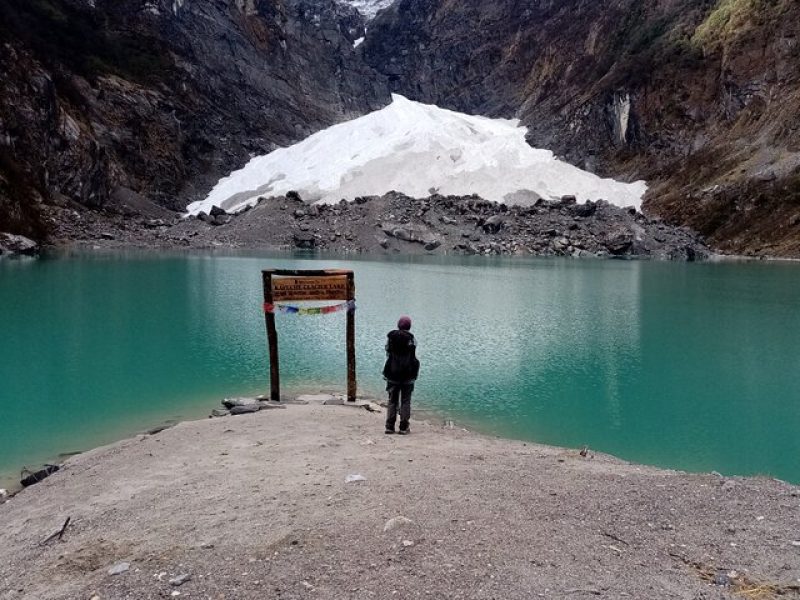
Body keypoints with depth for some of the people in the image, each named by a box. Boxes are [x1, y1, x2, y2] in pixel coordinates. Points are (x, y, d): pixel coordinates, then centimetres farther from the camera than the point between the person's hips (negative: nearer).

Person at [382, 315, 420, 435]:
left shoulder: (390, 337, -2)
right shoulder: (411, 338, -9)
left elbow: (387, 354, 3)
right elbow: (413, 357, -7)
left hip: (392, 374, 2)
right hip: (407, 375, -2)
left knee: (392, 400, 11)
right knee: (405, 401, 6)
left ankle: (390, 426, 9)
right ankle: (404, 427, 6)